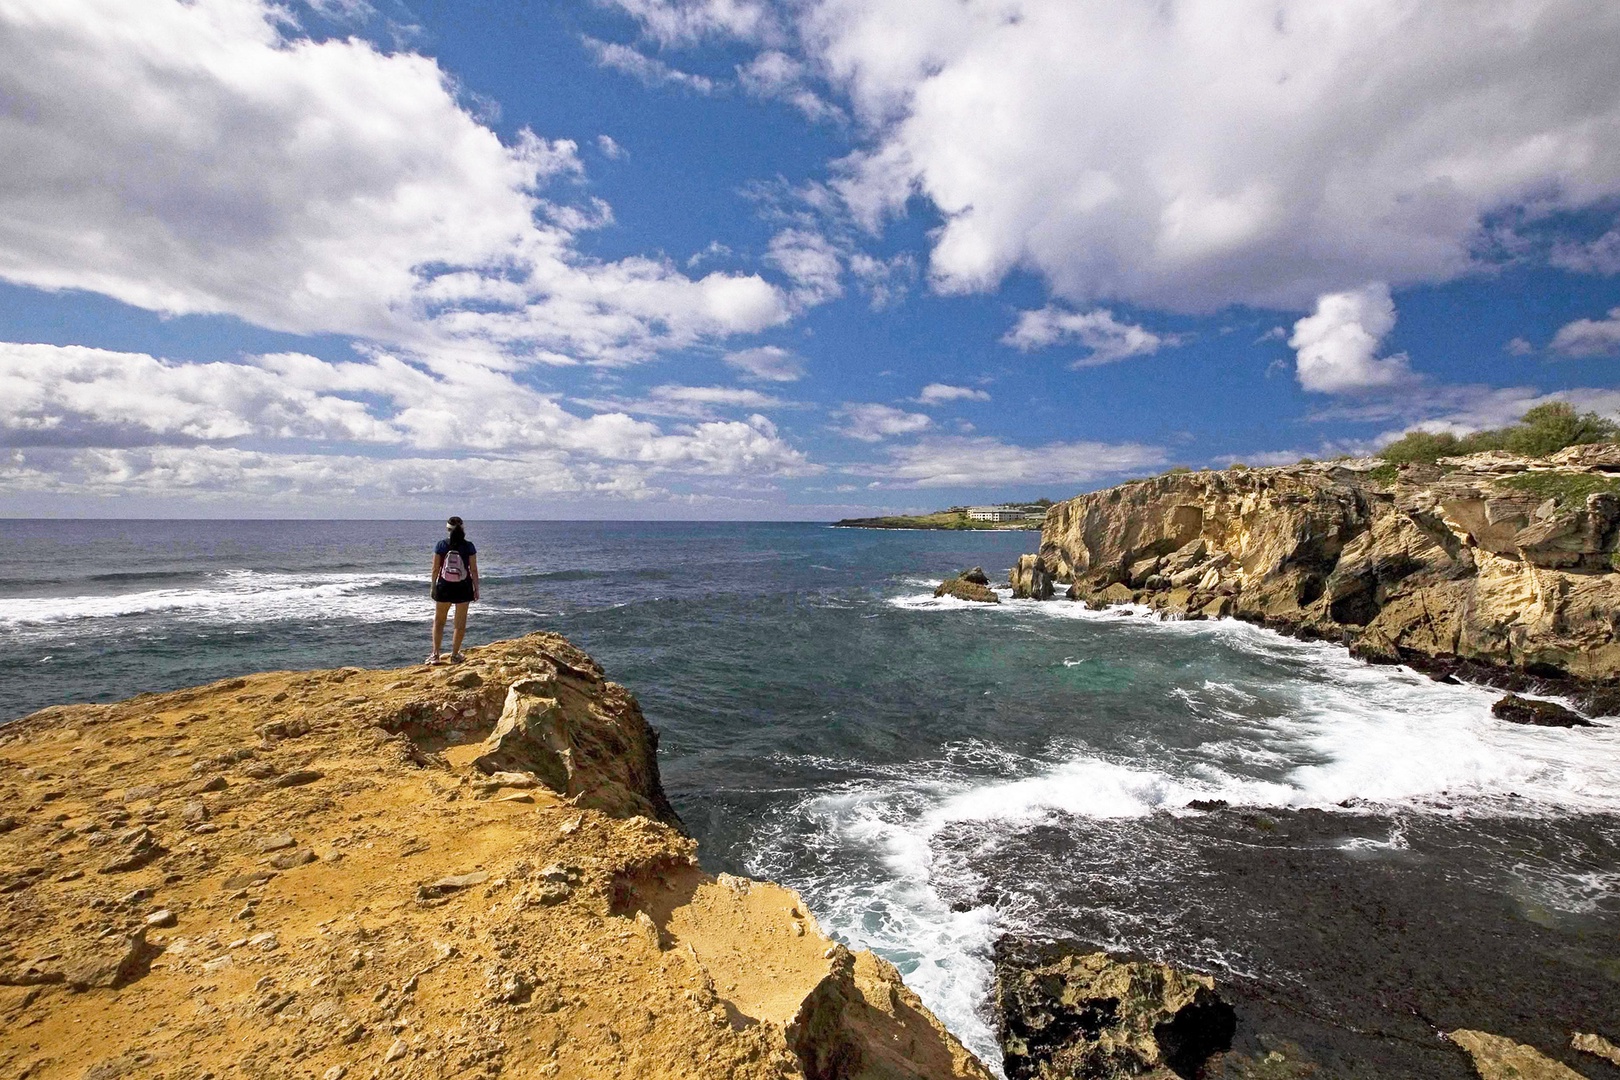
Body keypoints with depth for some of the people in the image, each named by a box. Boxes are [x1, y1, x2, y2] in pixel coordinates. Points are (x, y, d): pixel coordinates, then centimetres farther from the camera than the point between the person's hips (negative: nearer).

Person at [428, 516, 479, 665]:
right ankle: (455, 655, 15)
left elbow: (435, 569, -3)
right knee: (460, 622, 11)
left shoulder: (441, 545, -6)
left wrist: (433, 586, 8)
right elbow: (473, 570, -5)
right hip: (463, 588, 0)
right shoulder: (468, 546, -7)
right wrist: (476, 588, 4)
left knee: (439, 620, 14)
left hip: (444, 587, 1)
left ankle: (435, 655, 12)